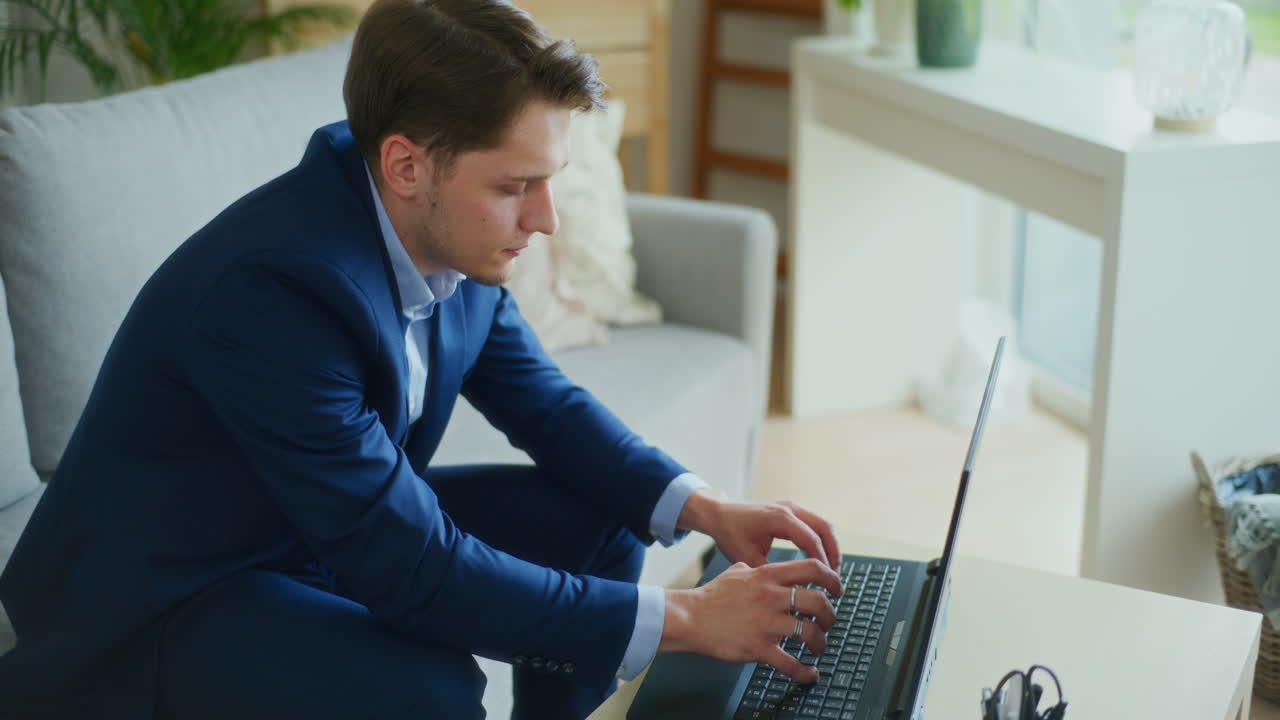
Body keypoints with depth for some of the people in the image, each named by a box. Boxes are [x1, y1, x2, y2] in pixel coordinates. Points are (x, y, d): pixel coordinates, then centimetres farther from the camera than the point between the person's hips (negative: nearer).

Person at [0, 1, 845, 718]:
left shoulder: (449, 232, -10)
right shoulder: (276, 283, -34)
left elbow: (543, 400, 5)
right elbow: (409, 568, -32)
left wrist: (706, 510, -10)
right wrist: (681, 619, -29)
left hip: (328, 526, 8)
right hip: (162, 598, -8)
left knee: (599, 523, 2)